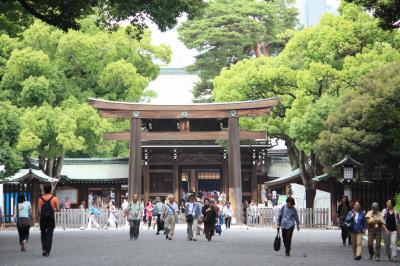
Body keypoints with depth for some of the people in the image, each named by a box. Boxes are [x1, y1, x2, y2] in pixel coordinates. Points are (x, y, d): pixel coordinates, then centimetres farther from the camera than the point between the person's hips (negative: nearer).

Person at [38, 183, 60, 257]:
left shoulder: (41, 199, -1)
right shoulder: (54, 199, -2)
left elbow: (39, 210, -6)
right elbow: (58, 209, -4)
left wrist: (40, 218, 9)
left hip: (43, 218, 1)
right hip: (51, 219, -1)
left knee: (43, 234, 15)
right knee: (49, 235, 4)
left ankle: (44, 249, 1)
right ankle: (47, 251, -1)